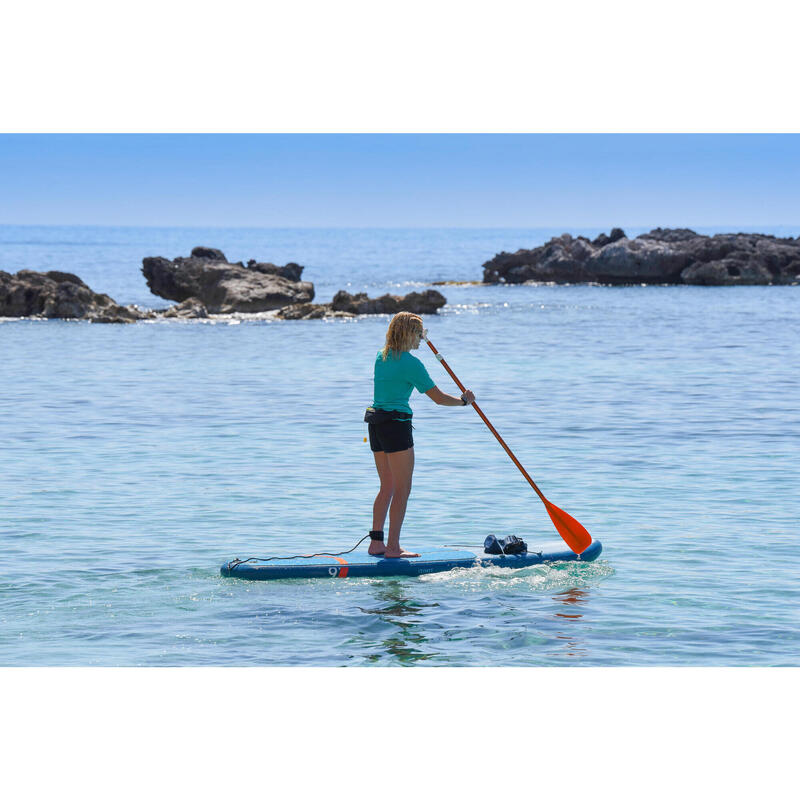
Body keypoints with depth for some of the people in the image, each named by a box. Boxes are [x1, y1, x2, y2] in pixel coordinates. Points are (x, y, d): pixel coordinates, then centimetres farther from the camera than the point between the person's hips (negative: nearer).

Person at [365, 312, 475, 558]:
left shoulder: (382, 357, 11)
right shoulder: (411, 363, -12)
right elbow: (438, 398, -9)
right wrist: (464, 401, 8)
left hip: (375, 423, 8)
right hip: (396, 424, -8)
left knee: (387, 487, 15)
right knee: (402, 489, -3)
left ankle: (376, 543, 15)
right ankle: (393, 547, -4)